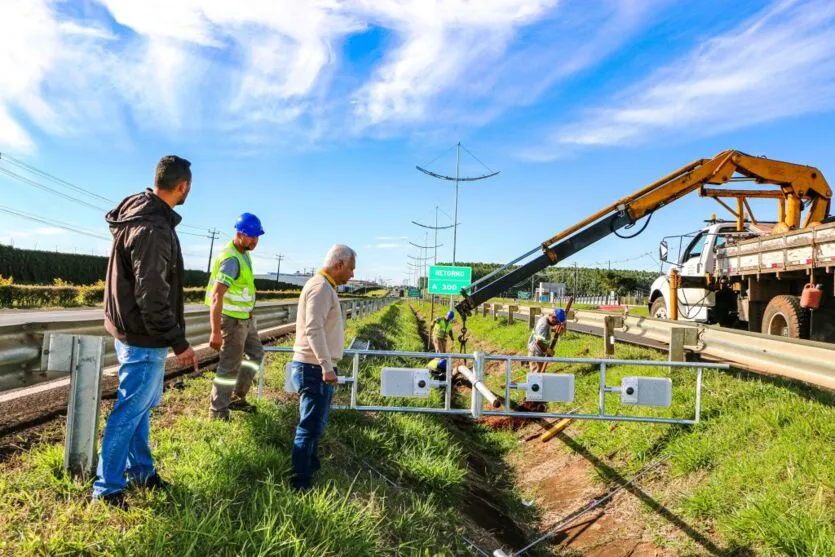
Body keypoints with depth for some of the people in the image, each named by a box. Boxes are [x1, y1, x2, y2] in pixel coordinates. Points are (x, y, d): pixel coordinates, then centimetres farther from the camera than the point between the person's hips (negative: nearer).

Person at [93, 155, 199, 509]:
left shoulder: (137, 211, 7)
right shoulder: (154, 230, -25)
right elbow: (152, 296, -25)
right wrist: (179, 342, -18)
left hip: (132, 331, 10)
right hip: (145, 337, -10)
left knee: (142, 404, 20)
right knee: (130, 411, 2)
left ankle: (141, 470, 35)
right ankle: (107, 489, 15)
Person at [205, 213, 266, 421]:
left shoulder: (244, 254, 7)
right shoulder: (230, 259, -24)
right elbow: (216, 297, -30)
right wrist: (216, 332, -33)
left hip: (245, 317, 10)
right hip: (232, 319, -10)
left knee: (255, 354, 19)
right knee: (230, 365, -2)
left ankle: (237, 398, 30)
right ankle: (217, 411, 10)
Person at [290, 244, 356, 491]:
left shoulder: (324, 286, 16)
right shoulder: (321, 287, -17)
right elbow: (313, 330, -27)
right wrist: (326, 366, -31)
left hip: (316, 368, 11)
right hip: (315, 369, -11)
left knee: (315, 424, 21)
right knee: (310, 426, -4)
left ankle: (311, 468, 36)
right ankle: (301, 482, 4)